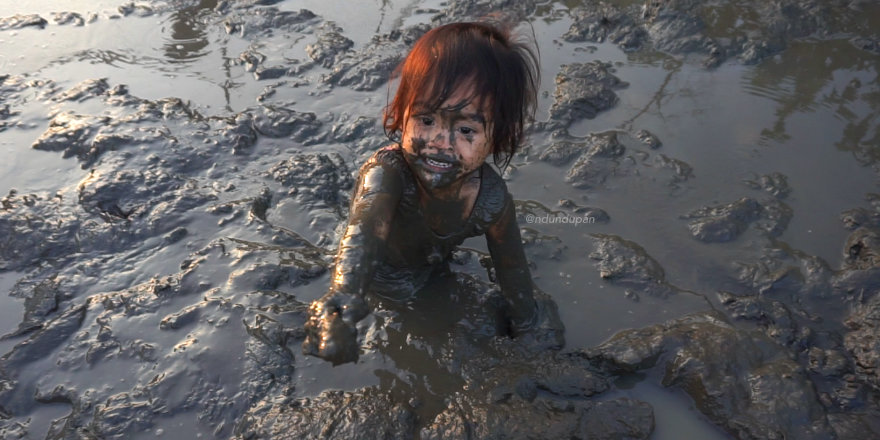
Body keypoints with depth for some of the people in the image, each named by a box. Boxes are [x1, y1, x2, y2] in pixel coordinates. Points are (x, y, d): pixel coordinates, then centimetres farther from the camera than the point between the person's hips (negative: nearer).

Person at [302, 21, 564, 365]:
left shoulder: (492, 197, -30)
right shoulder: (385, 173, -44)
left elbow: (512, 271, -13)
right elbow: (364, 233, -66)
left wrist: (529, 330, -3)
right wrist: (342, 304, -85)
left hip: (435, 273, 3)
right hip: (378, 281, -3)